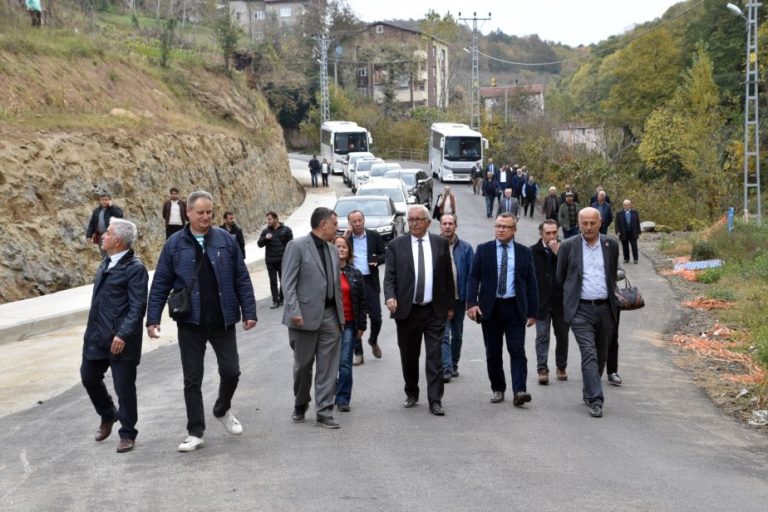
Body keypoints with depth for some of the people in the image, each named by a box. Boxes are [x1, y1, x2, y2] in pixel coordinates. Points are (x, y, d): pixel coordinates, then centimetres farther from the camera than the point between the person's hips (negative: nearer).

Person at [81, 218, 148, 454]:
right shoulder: (107, 263, 11)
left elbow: (137, 307, -18)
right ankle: (107, 416, 40)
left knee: (124, 388, 2)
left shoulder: (135, 268, -15)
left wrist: (123, 335, -24)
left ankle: (127, 434, 18)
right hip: (96, 336, 8)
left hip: (121, 340, -8)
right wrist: (91, 329, 19)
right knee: (89, 377, 17)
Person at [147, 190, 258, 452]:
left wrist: (249, 312, -2)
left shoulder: (226, 240, 1)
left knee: (231, 371, 3)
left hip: (223, 321, 1)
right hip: (190, 323, 0)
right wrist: (153, 319, -2)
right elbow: (160, 284, 2)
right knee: (192, 380, 5)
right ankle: (195, 433, 14)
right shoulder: (174, 244, 0)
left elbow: (242, 280, 3)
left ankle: (222, 410, 33)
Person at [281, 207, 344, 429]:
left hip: (330, 316, 5)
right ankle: (300, 405, 28)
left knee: (328, 367, 3)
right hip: (306, 316, -5)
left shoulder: (332, 250, 14)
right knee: (303, 365, 8)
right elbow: (288, 283, -10)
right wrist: (294, 311, -18)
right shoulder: (297, 246, -6)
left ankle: (324, 411, 7)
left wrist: (341, 313, 12)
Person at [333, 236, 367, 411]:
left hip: (348, 324, 1)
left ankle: (343, 398, 3)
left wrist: (361, 326, 5)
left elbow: (362, 301, 9)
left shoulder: (355, 274, 6)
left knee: (345, 362, -3)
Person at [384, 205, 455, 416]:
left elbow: (448, 276, 9)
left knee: (435, 356, -4)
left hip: (435, 310, 0)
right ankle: (411, 394, 28)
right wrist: (390, 296, -19)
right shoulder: (396, 245, 3)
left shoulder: (440, 243, 6)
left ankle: (435, 401, -2)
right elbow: (389, 276, -1)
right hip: (407, 310, 0)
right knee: (409, 356, 10)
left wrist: (450, 305, 8)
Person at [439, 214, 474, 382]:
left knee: (457, 335, 14)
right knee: (443, 335, -9)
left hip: (459, 298, 2)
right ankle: (446, 369, -13)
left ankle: (454, 365, 29)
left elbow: (471, 274, 1)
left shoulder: (465, 248, 1)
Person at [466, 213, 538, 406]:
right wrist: (471, 303, -13)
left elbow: (531, 283, 6)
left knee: (517, 351, -8)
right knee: (493, 353, 7)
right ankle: (497, 389, 18)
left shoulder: (524, 252, 5)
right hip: (490, 308, 1)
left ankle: (519, 391, -13)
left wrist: (532, 311, 2)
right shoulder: (483, 250, 4)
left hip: (515, 308, -1)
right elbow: (474, 278, 1)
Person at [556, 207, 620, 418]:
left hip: (605, 308, 3)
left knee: (601, 356, 12)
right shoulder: (568, 246, -1)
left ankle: (589, 393, 30)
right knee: (589, 354, -14)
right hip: (581, 309, -3)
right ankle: (595, 400, -16)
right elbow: (560, 277, 10)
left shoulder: (611, 245, 6)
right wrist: (570, 298, 15)